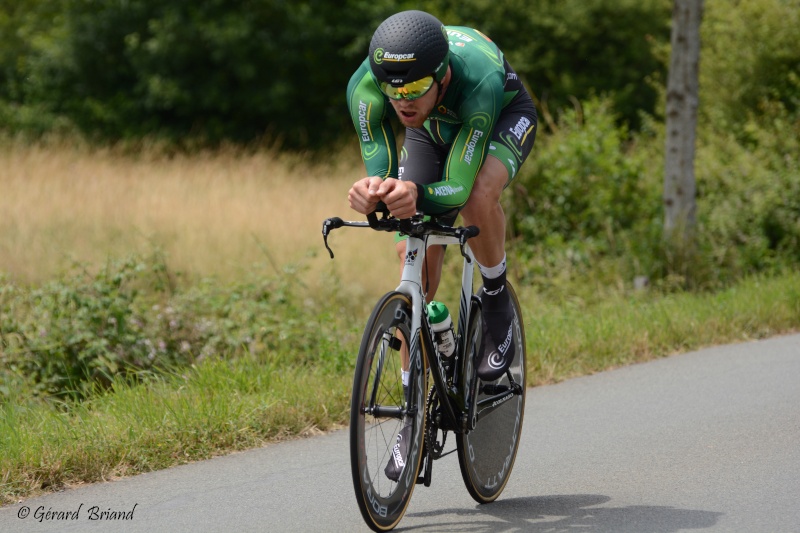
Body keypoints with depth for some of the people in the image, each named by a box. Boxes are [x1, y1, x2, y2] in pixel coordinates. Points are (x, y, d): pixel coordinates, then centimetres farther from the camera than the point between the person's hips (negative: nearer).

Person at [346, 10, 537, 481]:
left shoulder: (477, 78, -45)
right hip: (434, 130, 4)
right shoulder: (365, 87, -36)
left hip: (505, 116, -3)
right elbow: (380, 169, -31)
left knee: (478, 193, -37)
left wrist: (416, 193, -66)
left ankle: (497, 301, -7)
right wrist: (373, 192, -55)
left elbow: (458, 187, -44)